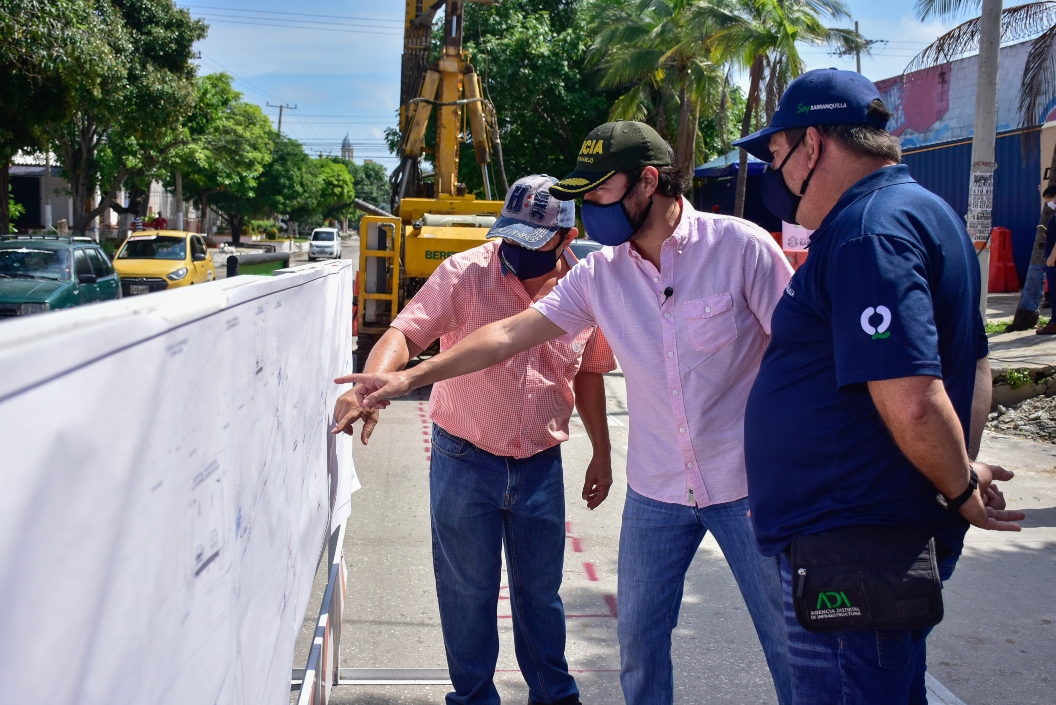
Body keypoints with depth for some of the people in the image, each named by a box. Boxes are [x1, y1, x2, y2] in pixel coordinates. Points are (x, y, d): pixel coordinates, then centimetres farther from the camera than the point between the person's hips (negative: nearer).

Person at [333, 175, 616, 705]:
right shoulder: (465, 274, -13)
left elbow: (588, 374, 11)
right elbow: (406, 332, -23)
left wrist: (601, 454, 15)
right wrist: (371, 383, -43)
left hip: (541, 463, 3)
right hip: (465, 458, -2)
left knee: (541, 590, 16)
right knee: (467, 591, 9)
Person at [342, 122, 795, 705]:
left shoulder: (739, 245, -13)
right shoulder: (599, 274, -1)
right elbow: (509, 334, 0)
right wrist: (409, 377, -5)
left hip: (748, 485, -3)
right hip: (656, 492, 4)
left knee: (788, 639, 8)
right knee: (638, 640, 14)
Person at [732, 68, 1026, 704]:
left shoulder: (868, 233, -20)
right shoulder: (925, 212, 14)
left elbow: (912, 402, -29)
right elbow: (975, 364, 21)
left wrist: (961, 489, -11)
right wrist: (962, 487, 17)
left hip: (852, 545, -11)